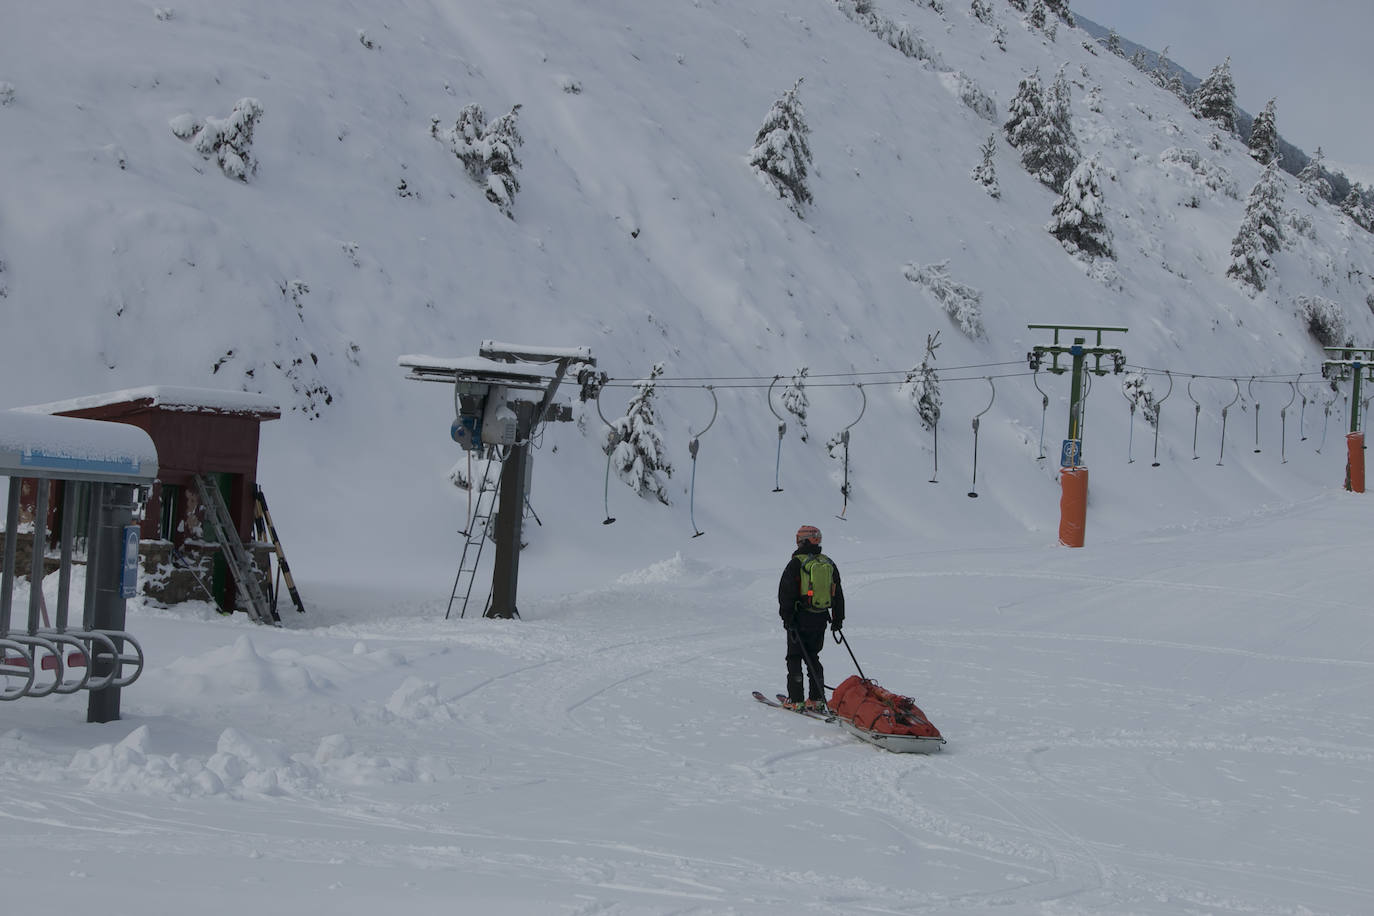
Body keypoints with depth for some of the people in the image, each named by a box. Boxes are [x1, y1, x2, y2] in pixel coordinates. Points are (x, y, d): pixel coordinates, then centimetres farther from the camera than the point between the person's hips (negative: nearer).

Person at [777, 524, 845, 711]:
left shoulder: (796, 563, -10)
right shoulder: (829, 563, 7)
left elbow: (786, 592, -10)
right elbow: (838, 594, 13)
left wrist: (787, 616, -4)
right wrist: (838, 619, 19)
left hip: (801, 618, -5)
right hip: (821, 619, 5)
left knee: (795, 657, 4)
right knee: (813, 657, 16)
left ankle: (796, 699, -1)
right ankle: (817, 698, 13)